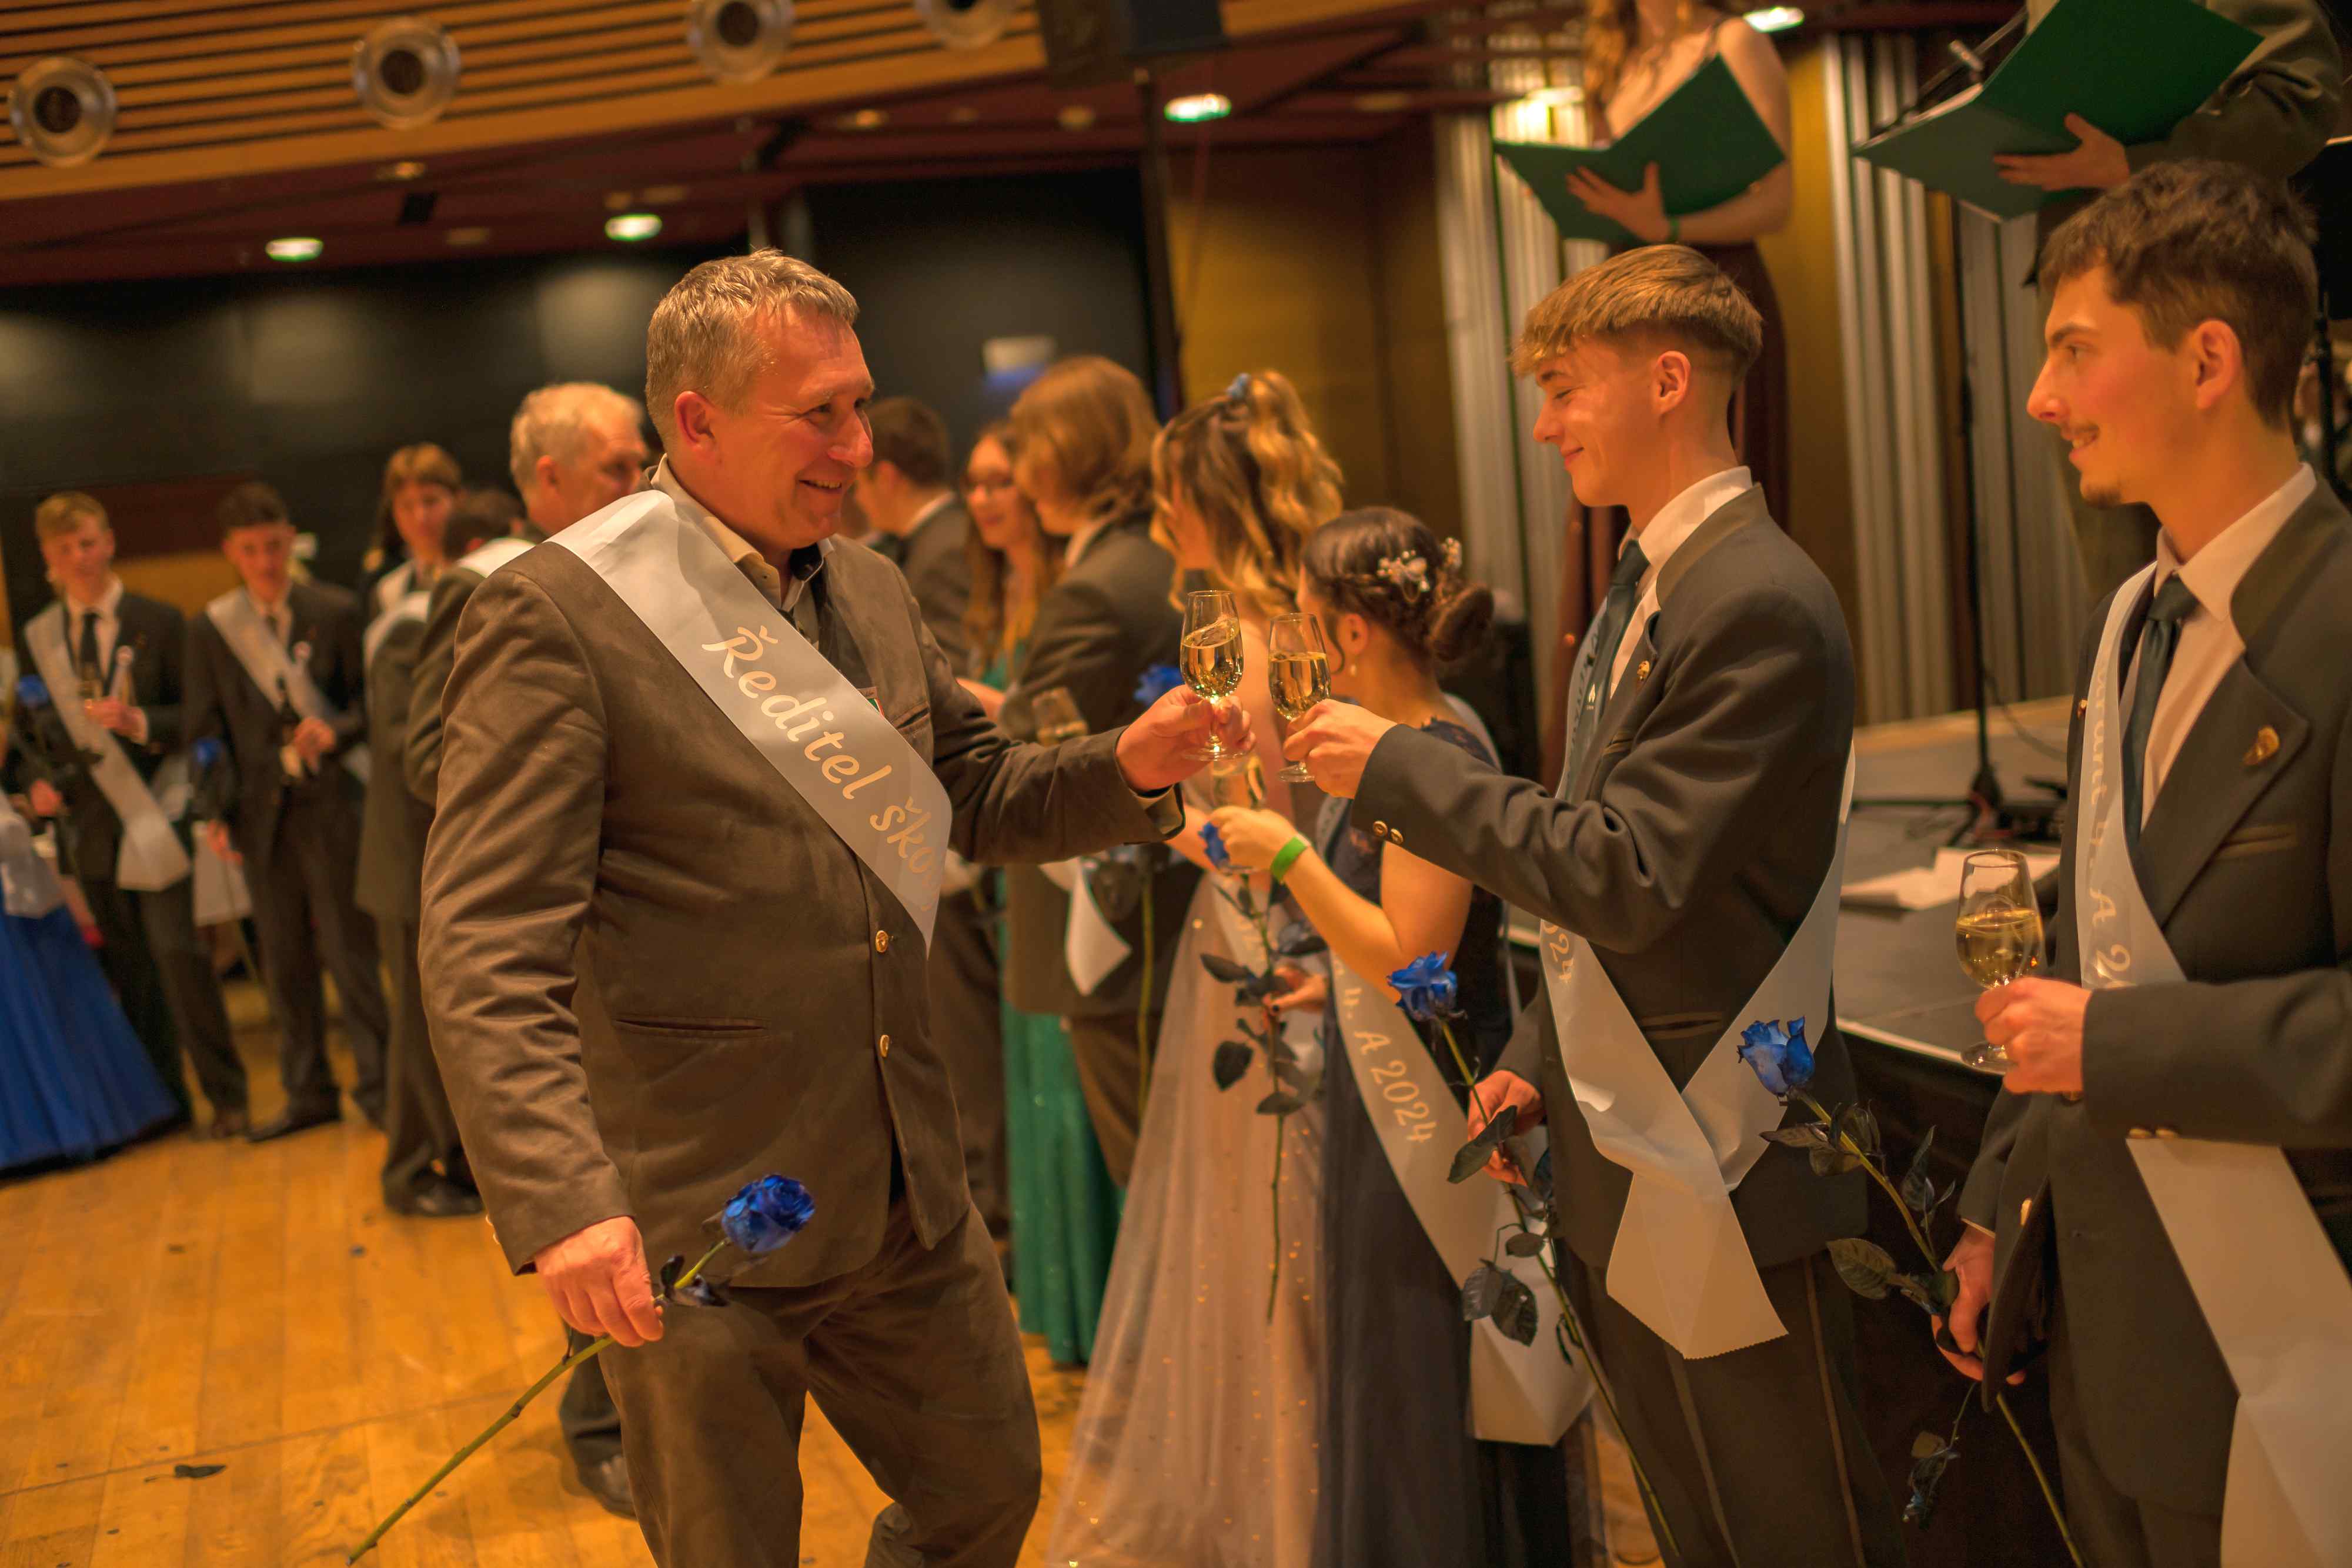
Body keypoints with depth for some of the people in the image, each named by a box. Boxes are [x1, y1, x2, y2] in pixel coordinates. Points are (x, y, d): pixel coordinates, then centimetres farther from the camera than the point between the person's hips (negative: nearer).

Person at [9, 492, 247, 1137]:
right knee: (128, 968, 8)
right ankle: (162, 1101, 19)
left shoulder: (158, 622, 1)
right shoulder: (37, 637, 10)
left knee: (176, 952, -12)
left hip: (154, 812, -4)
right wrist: (38, 781, -3)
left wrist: (140, 722, -20)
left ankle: (226, 1096, -1)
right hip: (87, 819, 4)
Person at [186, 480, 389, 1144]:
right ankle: (308, 1094, 21)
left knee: (349, 949, -2)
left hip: (330, 803, -3)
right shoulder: (209, 628, 6)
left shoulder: (336, 612, 0)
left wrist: (336, 732, -19)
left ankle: (377, 1086, 9)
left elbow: (370, 700, 2)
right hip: (261, 810, 3)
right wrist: (216, 813, -2)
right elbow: (205, 731, 7)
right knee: (284, 961, 9)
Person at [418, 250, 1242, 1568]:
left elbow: (979, 796, 17)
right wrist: (561, 1201, -30)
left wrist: (1129, 767, -3)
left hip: (910, 1197, 7)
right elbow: (488, 955, -19)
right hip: (701, 1217, -6)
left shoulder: (872, 590, 8)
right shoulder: (555, 615, -15)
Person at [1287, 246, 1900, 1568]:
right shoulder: (1647, 584, 11)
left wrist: (1399, 768, -18)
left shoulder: (1760, 605, -20)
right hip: (1623, 1170, 9)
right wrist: (1547, 1066, 13)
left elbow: (1628, 880, -25)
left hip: (1721, 1175, -9)